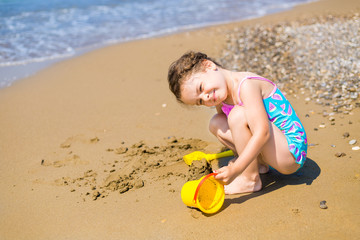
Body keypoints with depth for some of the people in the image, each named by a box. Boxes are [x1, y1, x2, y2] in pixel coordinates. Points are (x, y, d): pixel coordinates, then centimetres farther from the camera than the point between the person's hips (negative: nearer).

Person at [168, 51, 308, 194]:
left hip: (292, 150, -8)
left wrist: (235, 170, -34)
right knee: (216, 123, 4)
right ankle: (259, 163, 6)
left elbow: (262, 133, -33)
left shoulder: (246, 85, -25)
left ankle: (250, 180, -14)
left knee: (239, 114, -28)